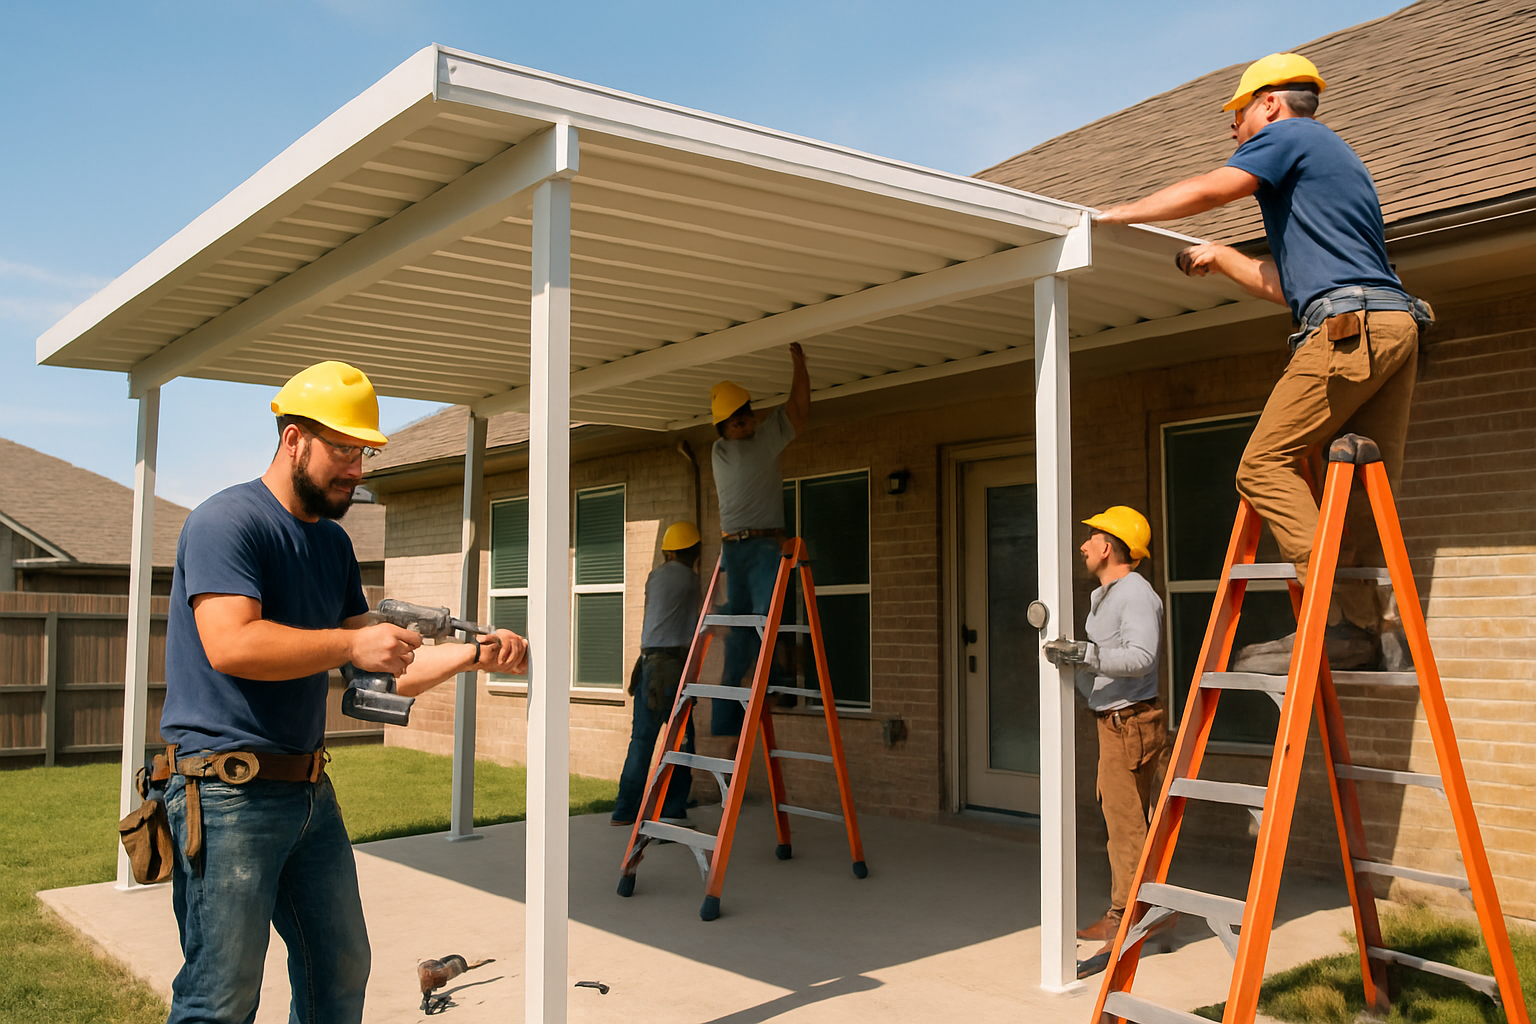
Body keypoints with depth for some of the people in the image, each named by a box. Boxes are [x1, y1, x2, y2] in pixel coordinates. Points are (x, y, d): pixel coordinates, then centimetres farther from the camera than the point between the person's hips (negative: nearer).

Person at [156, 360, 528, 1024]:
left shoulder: (333, 543, 15)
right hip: (228, 794, -9)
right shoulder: (228, 521, -11)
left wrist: (474, 655, 4)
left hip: (310, 792, 9)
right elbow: (231, 645, -26)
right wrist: (351, 643, -22)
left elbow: (383, 670, 16)